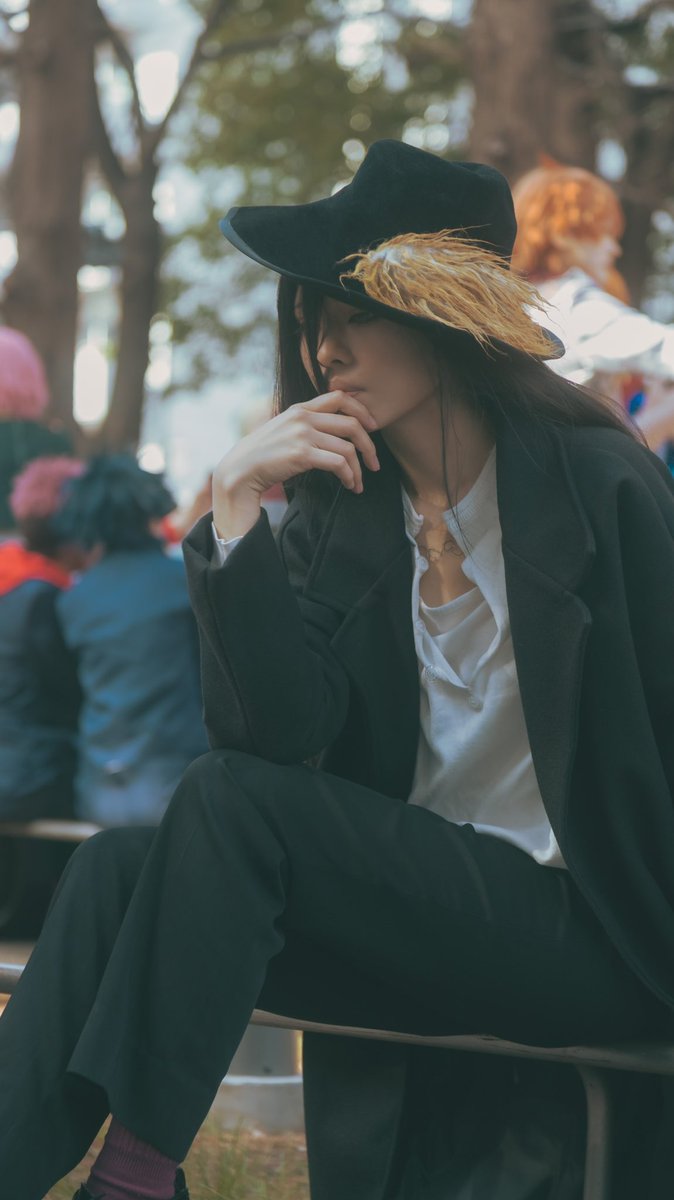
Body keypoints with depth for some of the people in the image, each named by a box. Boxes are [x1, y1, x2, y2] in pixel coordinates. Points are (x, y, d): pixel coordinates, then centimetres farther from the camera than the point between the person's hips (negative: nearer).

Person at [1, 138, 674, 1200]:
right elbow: (275, 735, -5)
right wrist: (235, 508, -12)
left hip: (589, 936, -5)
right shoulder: (340, 516, 10)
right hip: (407, 908, 5)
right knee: (121, 867, -20)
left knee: (231, 803, -24)